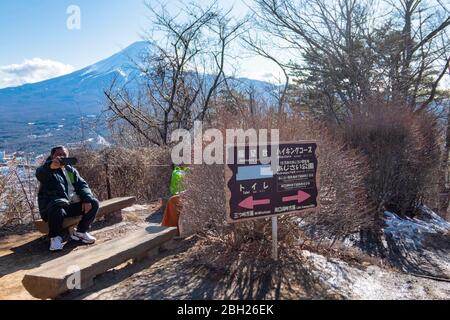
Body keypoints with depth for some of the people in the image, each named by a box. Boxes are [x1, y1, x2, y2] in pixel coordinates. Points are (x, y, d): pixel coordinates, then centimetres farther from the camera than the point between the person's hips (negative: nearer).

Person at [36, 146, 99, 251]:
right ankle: (55, 237, -14)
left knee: (94, 203, -10)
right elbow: (39, 173, -24)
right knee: (57, 207, -38)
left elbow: (82, 185, 9)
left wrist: (87, 199, -12)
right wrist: (51, 166, -49)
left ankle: (80, 232, 4)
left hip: (73, 205, 6)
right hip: (54, 205, -5)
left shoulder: (71, 170, 20)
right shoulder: (48, 170, 3)